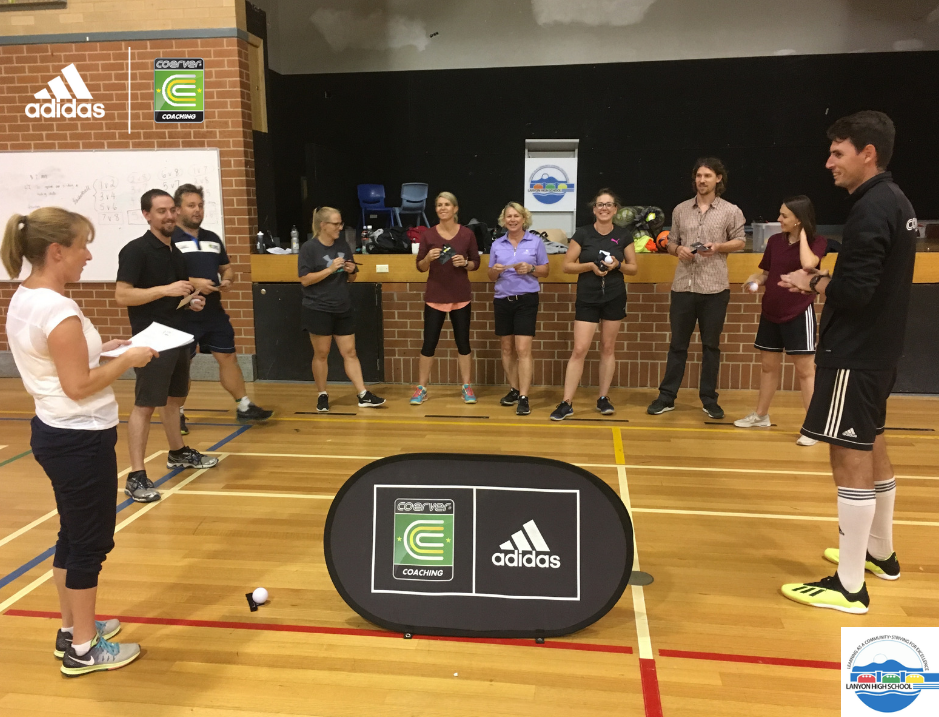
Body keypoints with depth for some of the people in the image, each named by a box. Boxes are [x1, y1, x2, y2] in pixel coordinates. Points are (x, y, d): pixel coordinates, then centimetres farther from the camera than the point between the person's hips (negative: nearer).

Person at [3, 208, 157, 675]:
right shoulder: (58, 310, -23)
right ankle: (84, 649, 18)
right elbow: (79, 387, -23)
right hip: (81, 439, -10)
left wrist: (99, 348, 10)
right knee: (92, 542, 4)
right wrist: (127, 359, -12)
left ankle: (71, 629, 34)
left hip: (53, 432, 10)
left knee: (73, 535, 20)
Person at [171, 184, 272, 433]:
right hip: (184, 315, -6)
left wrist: (227, 280, 0)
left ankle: (244, 407, 19)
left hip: (214, 312, 6)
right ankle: (177, 414, 19)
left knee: (228, 356, 9)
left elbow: (227, 267, 23)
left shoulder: (213, 239, 13)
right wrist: (192, 282, -23)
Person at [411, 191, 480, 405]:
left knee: (463, 342, 6)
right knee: (429, 343, 1)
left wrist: (465, 263, -15)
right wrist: (428, 258, -19)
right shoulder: (428, 235, -2)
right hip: (434, 297, 0)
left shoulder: (467, 234, -1)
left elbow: (476, 263, 6)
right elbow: (420, 267, 1)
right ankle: (421, 388, 12)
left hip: (461, 297, 0)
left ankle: (467, 387, 16)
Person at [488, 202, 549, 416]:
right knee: (507, 349, 10)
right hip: (503, 300, 4)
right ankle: (513, 390, 24)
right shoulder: (497, 245, 8)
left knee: (523, 350, -10)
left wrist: (531, 268, -14)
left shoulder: (535, 241, 1)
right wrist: (496, 270, -11)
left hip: (526, 300, -4)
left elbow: (545, 270, 6)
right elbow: (491, 277, 12)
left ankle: (523, 398, -10)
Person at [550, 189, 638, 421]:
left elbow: (634, 268, 7)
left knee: (607, 348, 9)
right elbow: (567, 266, -3)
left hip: (614, 298, 2)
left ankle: (603, 398, 20)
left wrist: (618, 265, -13)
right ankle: (566, 403, -3)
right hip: (587, 299, -2)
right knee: (579, 350, -6)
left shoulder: (623, 235, 2)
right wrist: (590, 265, -18)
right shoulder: (582, 234, -3)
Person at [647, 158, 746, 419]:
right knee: (677, 344, 7)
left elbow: (740, 241, 5)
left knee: (711, 345, 7)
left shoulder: (731, 211, 2)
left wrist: (718, 246, -13)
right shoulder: (680, 210, 9)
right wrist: (678, 249, -9)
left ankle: (709, 399, 18)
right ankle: (667, 397, 14)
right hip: (683, 286, 2)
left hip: (715, 288, -1)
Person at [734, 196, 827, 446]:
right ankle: (760, 416, 28)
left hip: (799, 314, -5)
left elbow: (808, 264, -29)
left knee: (805, 370, -3)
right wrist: (755, 280, -7)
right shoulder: (775, 240, 5)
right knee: (768, 366, 15)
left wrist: (803, 235, -17)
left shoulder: (817, 242, -8)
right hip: (770, 313, 5)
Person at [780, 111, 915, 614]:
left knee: (850, 457, -6)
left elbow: (854, 292, -25)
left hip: (855, 354, -11)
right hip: (877, 348, 11)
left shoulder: (871, 210, -18)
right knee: (870, 449, 20)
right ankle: (880, 554, 36)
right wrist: (824, 281, 7)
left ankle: (849, 587, 1)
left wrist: (813, 284, -8)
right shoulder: (895, 202, 13)